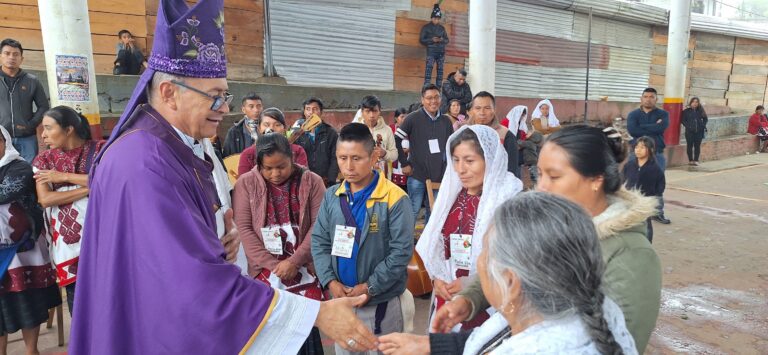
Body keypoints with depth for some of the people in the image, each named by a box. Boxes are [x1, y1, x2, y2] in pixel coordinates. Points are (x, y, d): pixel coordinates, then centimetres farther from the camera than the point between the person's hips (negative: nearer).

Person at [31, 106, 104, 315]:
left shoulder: (100, 149, -1)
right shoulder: (44, 160, 5)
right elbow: (45, 199, -8)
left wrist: (64, 176, -11)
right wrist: (88, 188, -15)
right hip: (67, 234, 2)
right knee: (75, 288, 7)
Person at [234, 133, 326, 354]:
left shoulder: (312, 182, -1)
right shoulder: (246, 183, 0)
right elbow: (243, 227, -4)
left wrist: (294, 262, -14)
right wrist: (273, 265, -9)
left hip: (304, 270, 0)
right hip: (264, 271, 1)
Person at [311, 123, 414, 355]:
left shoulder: (394, 198, -15)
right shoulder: (331, 196, 1)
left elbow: (402, 251, -16)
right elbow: (319, 241, 3)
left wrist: (370, 287, -17)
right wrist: (330, 281, -10)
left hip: (380, 301, -4)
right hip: (340, 299, 5)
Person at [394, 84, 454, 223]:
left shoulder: (446, 121, 8)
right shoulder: (413, 118, -6)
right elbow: (396, 140, -8)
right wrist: (404, 163, -9)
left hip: (439, 175, 4)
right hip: (417, 175, -4)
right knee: (413, 210, 2)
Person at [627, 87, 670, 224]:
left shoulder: (663, 114, 5)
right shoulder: (633, 114, 4)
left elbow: (661, 127, -17)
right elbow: (632, 130, -16)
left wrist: (642, 127, -11)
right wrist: (653, 128, -13)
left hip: (657, 154, 1)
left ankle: (658, 213, 18)